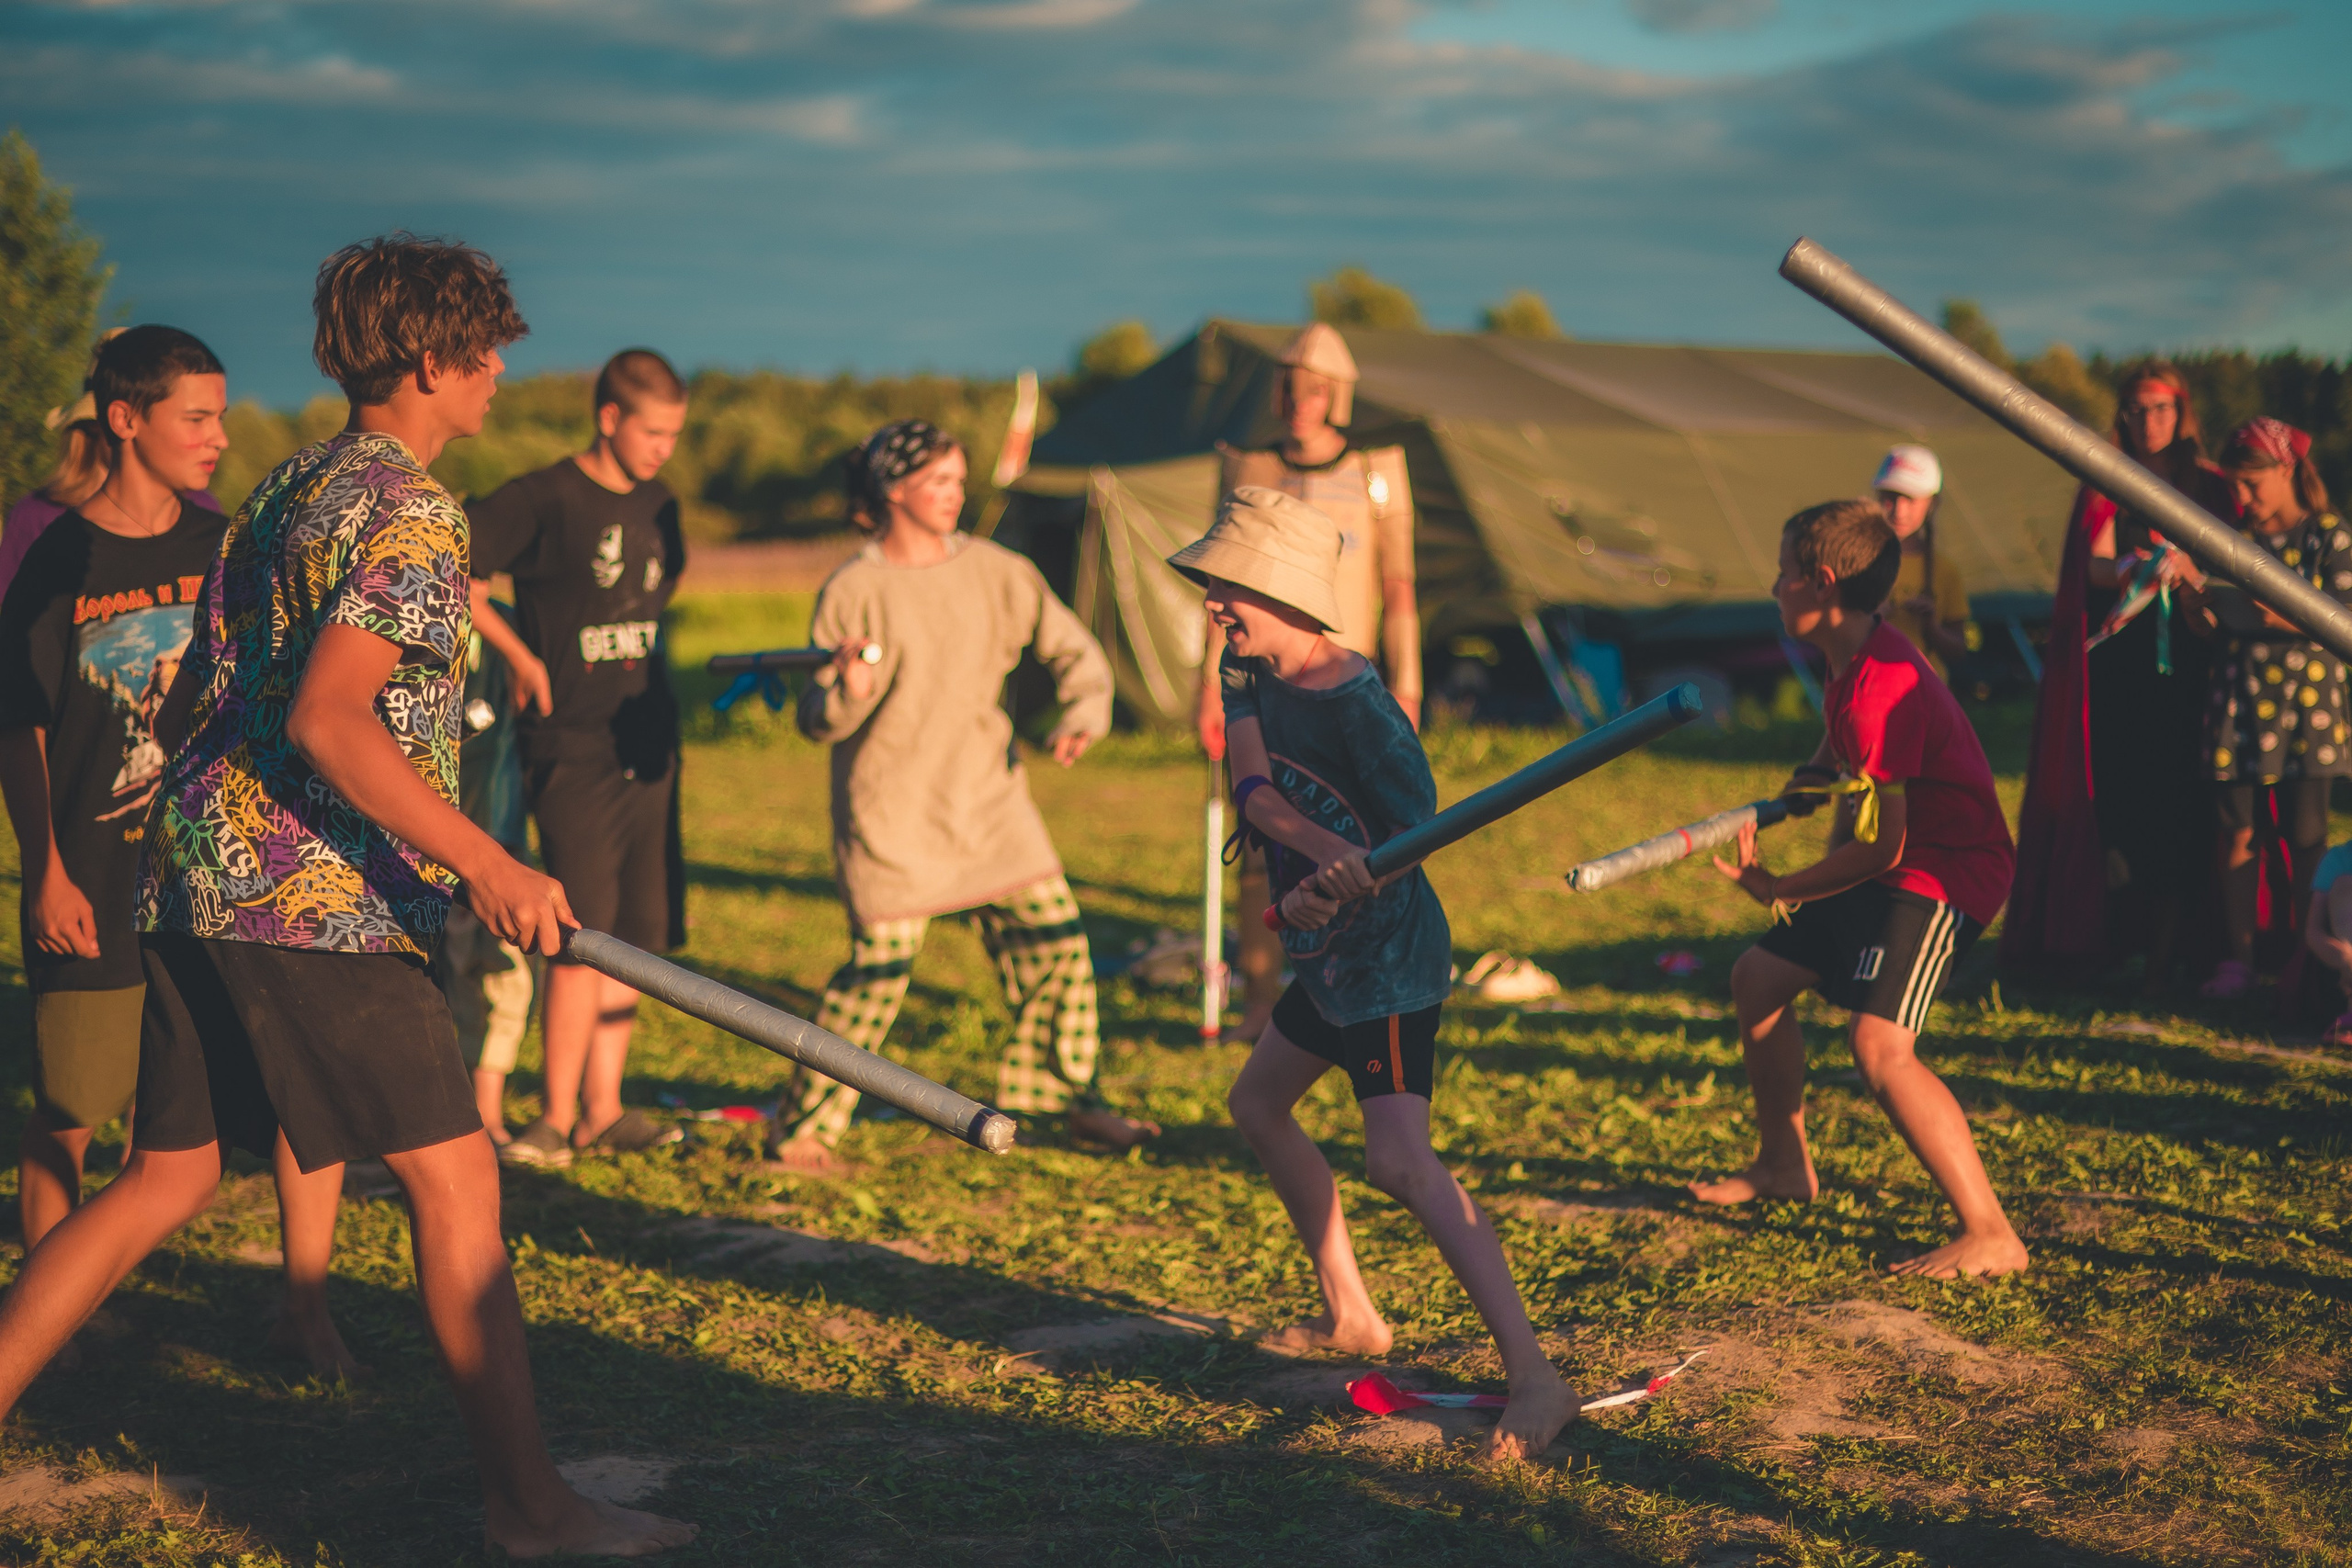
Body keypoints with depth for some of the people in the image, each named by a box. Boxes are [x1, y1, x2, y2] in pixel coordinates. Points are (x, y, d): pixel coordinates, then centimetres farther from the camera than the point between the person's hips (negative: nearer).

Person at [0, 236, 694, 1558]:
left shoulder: (286, 491, 18)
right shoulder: (410, 511, -11)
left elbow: (191, 698, 22)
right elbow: (328, 719, -23)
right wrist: (486, 865, -25)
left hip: (200, 881, 9)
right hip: (318, 900, -9)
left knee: (169, 1178, 15)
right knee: (455, 1176, -3)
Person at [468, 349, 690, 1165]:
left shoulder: (659, 506, 13)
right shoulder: (543, 500, -9)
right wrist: (522, 657, -7)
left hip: (647, 750, 7)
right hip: (574, 752, -7)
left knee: (636, 935, 8)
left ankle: (603, 1107, 16)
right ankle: (558, 1116, 0)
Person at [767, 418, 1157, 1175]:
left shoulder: (994, 572, 3)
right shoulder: (853, 591, -8)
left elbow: (1072, 647, 10)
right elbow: (816, 719, -8)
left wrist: (1084, 713, -8)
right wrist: (845, 693, -30)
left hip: (987, 794, 5)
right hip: (889, 809, -5)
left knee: (1054, 934, 3)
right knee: (880, 965, -7)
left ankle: (1063, 1090, 22)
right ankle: (802, 1127, 8)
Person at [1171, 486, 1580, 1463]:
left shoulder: (1358, 705, -22)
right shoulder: (1245, 673, 1)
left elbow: (1418, 832, -17)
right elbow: (1251, 789, -14)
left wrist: (1333, 889, -34)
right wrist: (1332, 852, -31)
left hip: (1389, 956, -10)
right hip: (1327, 955, 10)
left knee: (1399, 1161, -22)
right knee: (1257, 1105, 22)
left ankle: (1534, 1376, -26)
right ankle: (1348, 1317, 34)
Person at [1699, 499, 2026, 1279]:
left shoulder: (1880, 686, -24)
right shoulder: (1852, 665, 7)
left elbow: (1882, 844, -23)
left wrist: (1781, 890, -13)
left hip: (1947, 872, -11)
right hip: (1894, 869, 11)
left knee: (1879, 1043, -26)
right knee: (1757, 977, 17)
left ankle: (1991, 1236, -25)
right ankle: (1785, 1164, 34)